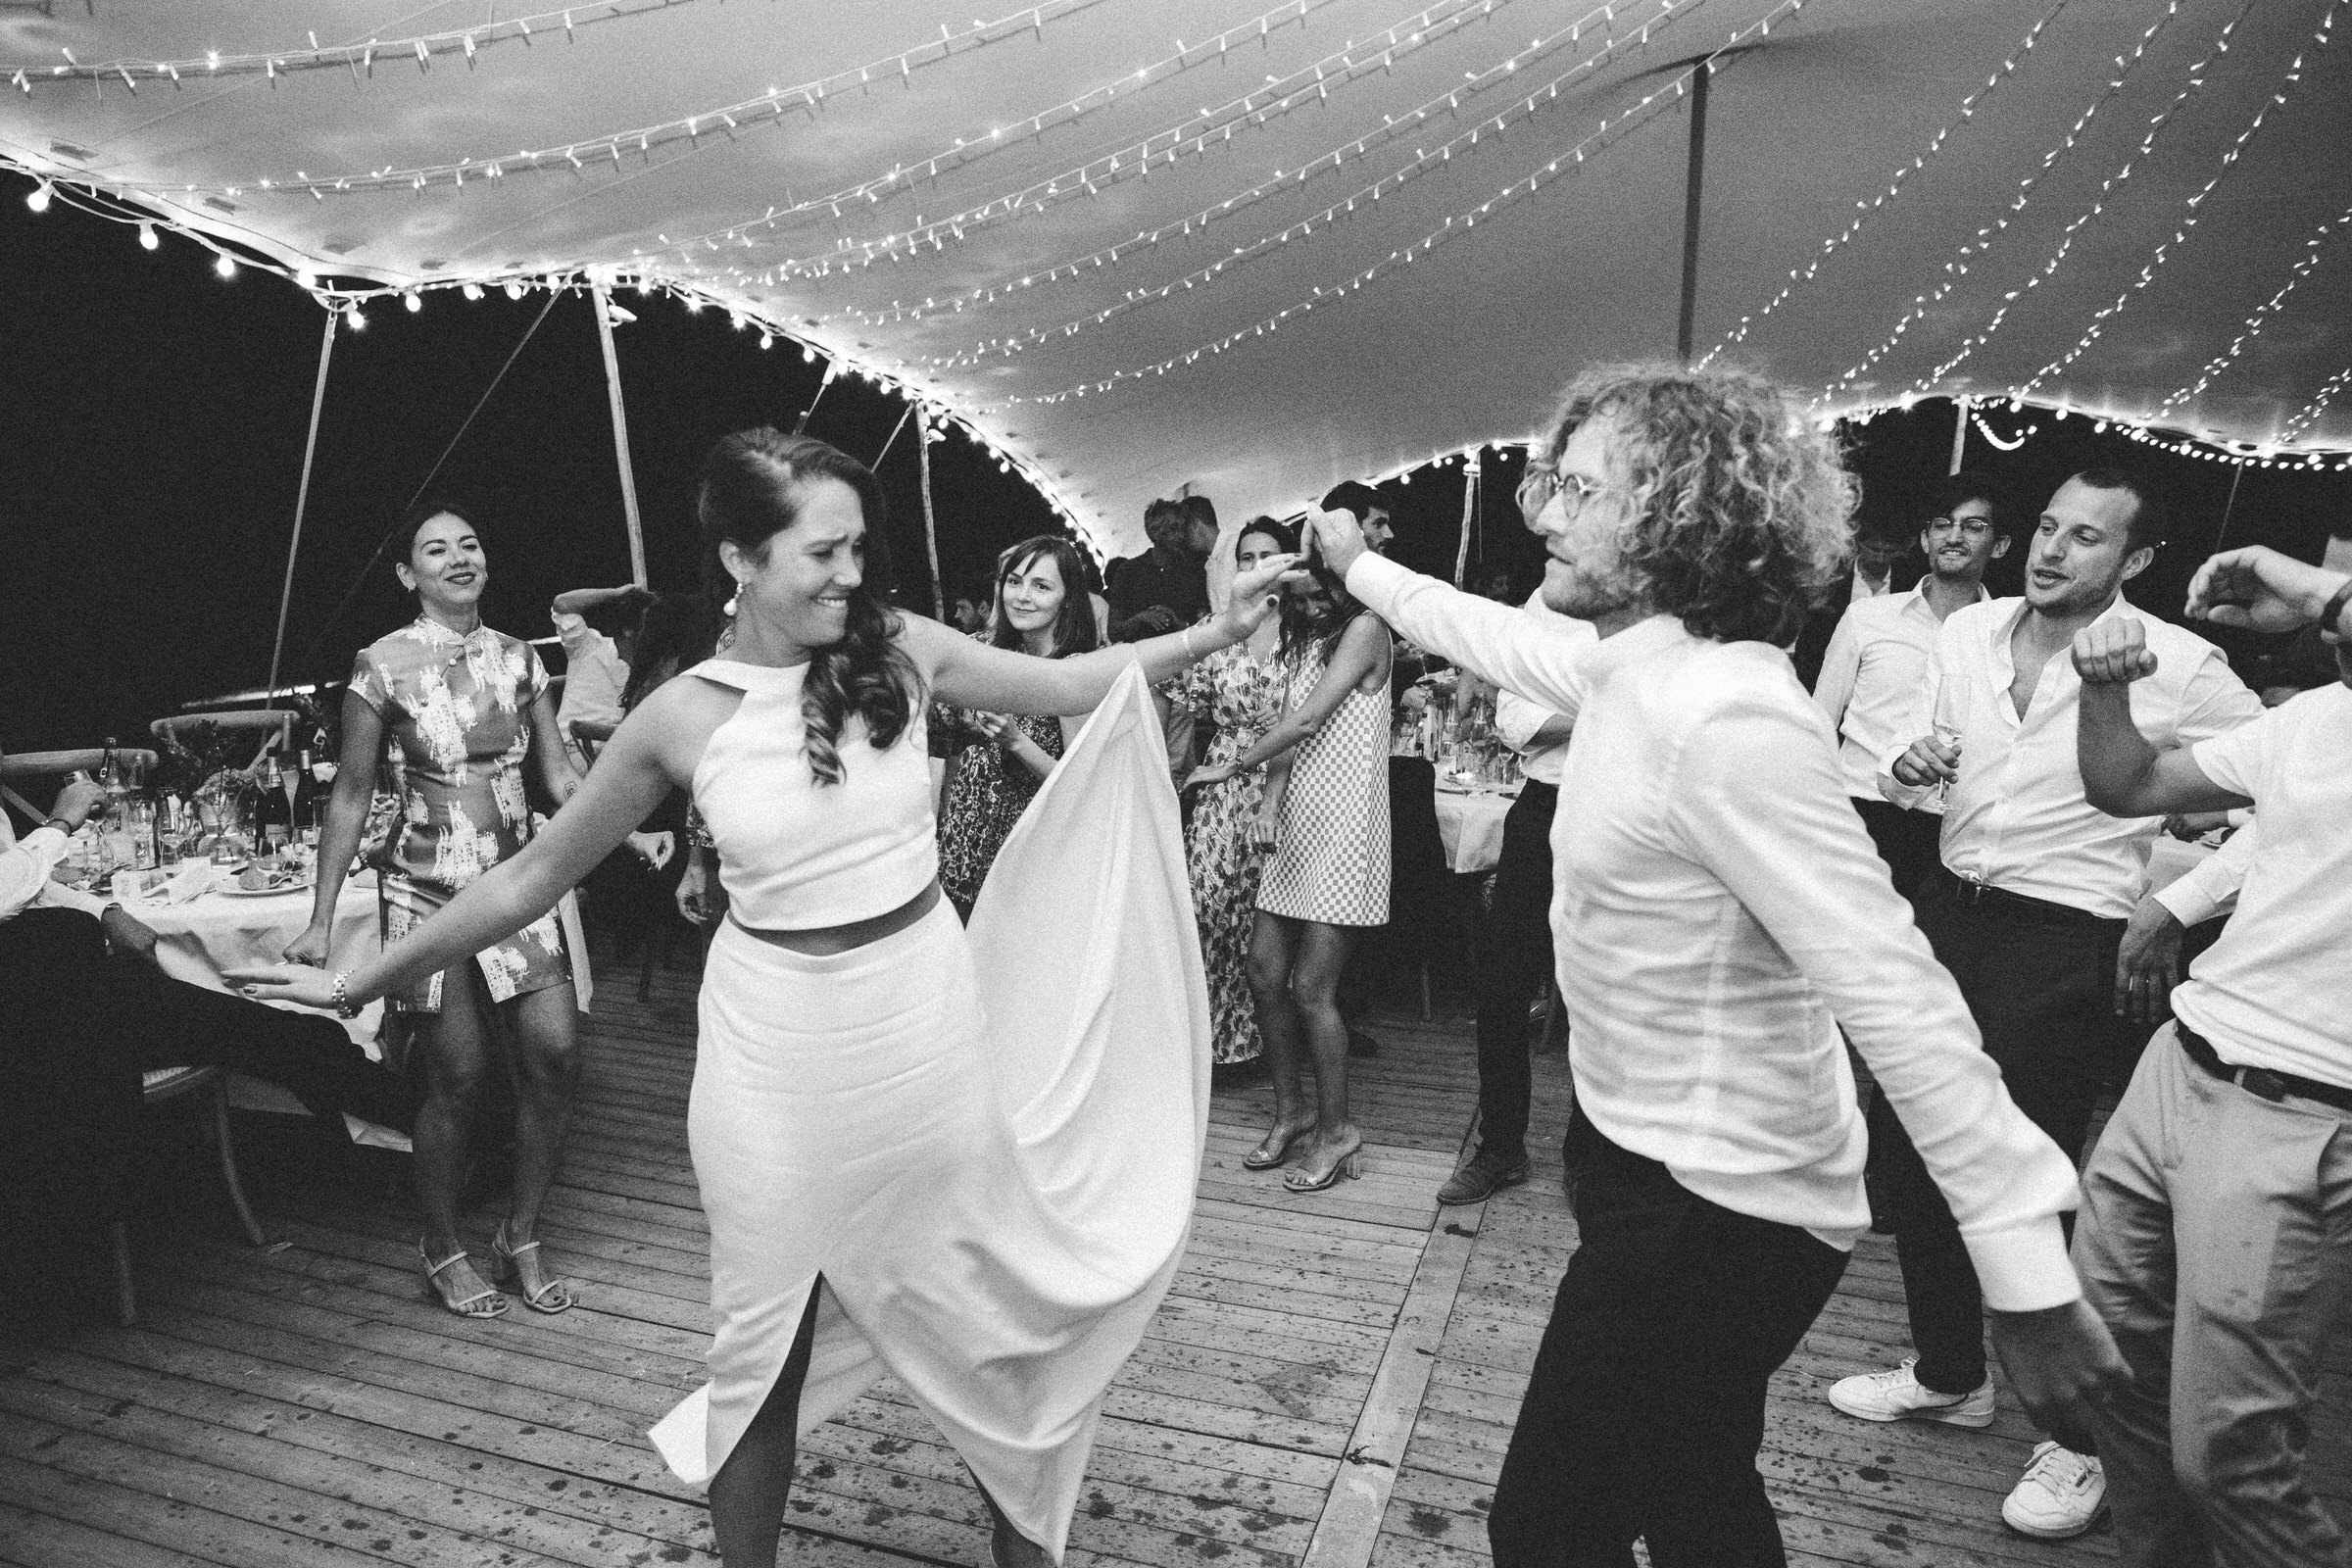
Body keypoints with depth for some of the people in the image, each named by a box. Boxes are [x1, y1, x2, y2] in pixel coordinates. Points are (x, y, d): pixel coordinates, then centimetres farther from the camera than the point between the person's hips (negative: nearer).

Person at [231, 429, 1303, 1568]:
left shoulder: (899, 651, -5)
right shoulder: (682, 718, -7)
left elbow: (1063, 684, 6)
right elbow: (534, 875, 3)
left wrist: (1214, 634, 2)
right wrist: (359, 982, 7)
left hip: (927, 1016, 2)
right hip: (778, 1043, -1)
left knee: (986, 1297, 16)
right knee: (766, 1342, 12)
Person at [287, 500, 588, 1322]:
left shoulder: (517, 657, 7)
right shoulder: (384, 665, -4)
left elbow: (560, 776, 8)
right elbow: (350, 798, 0)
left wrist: (627, 830, -8)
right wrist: (320, 921, 0)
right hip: (427, 890, -4)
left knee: (556, 1052, -4)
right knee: (458, 1076, 1)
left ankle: (521, 1236, 16)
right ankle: (442, 1247, 25)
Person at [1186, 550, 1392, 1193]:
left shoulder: (1364, 629, -7)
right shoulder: (1303, 642, 19)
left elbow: (1307, 721, -15)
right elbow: (1289, 734, 11)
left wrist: (1233, 767, -9)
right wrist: (1269, 801, -3)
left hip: (1342, 825, -8)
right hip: (1295, 823, 8)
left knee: (1311, 988, -5)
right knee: (1265, 973, 8)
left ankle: (1335, 1129, 11)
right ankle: (1291, 1110, 24)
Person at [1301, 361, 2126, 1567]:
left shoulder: (1723, 717, -28)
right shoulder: (1633, 666, 1)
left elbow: (1892, 991, -31)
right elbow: (1497, 638, 21)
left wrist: (2027, 1275, -31)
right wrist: (1360, 568, 32)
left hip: (1711, 1210, -9)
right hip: (1653, 1158, 9)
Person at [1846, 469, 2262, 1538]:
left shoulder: (2179, 667, -11)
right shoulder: (1967, 633, 3)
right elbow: (1904, 773, 12)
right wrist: (1906, 766, -12)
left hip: (2063, 941, -5)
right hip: (1949, 909, 6)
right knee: (1903, 1145, 11)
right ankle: (1949, 1374, 34)